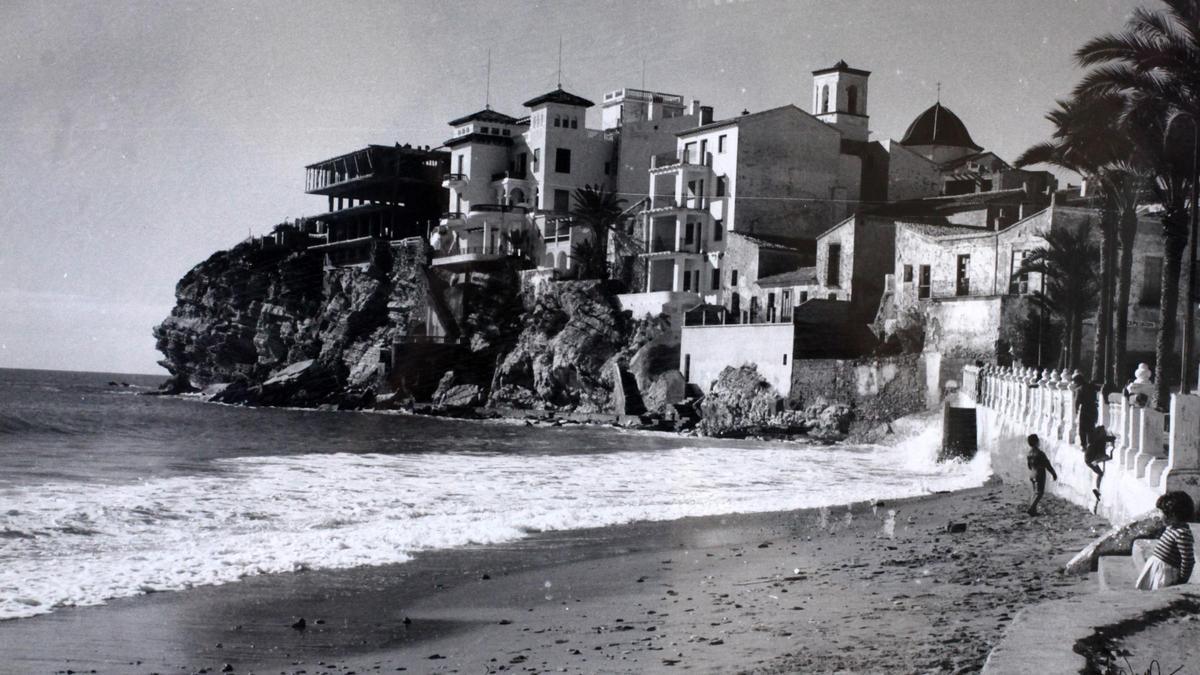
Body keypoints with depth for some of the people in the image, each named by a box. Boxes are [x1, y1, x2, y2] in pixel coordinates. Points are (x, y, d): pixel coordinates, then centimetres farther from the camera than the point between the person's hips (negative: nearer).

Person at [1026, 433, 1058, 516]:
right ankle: (1031, 509, -13)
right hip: (1040, 475, -7)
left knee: (1035, 492, 16)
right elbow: (1047, 465, -13)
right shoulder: (1040, 454, -20)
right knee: (1039, 493, -2)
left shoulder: (1028, 454, 1)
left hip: (1031, 475, 7)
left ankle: (1033, 510, 15)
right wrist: (1054, 474, -1)